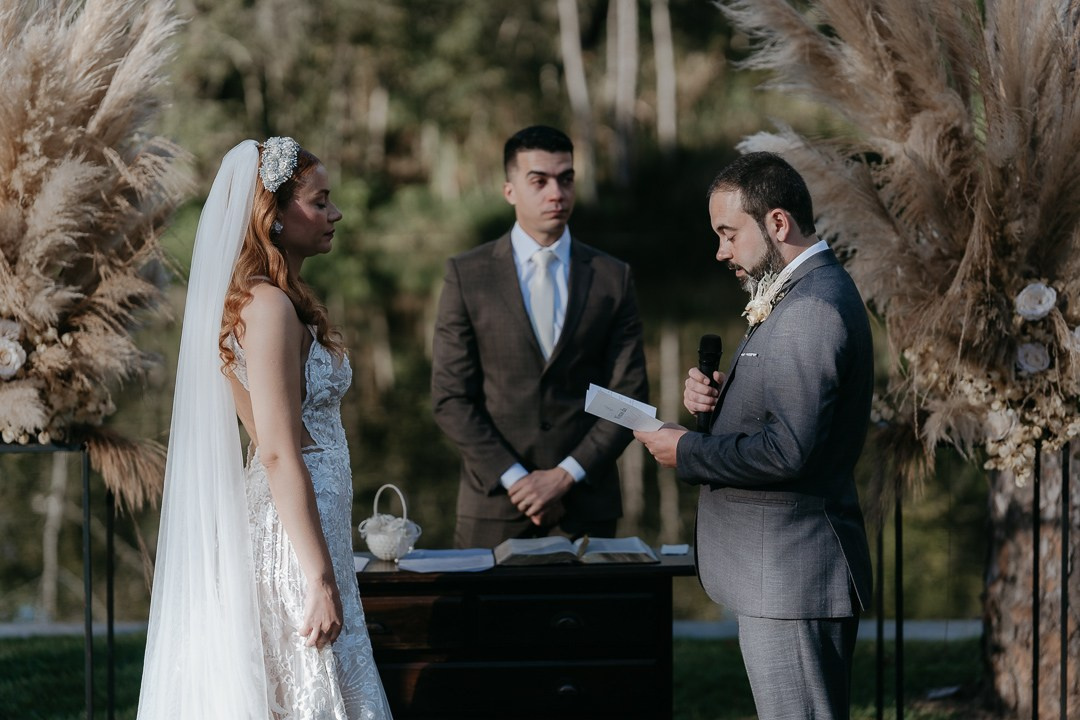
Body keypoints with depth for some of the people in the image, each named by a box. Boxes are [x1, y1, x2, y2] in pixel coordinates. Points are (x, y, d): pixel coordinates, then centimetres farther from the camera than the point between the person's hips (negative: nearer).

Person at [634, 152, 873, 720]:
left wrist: (687, 452, -12)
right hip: (777, 572, 11)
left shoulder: (814, 309, -19)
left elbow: (787, 452, -25)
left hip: (792, 580, -11)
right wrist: (716, 398, 3)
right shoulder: (795, 295, 16)